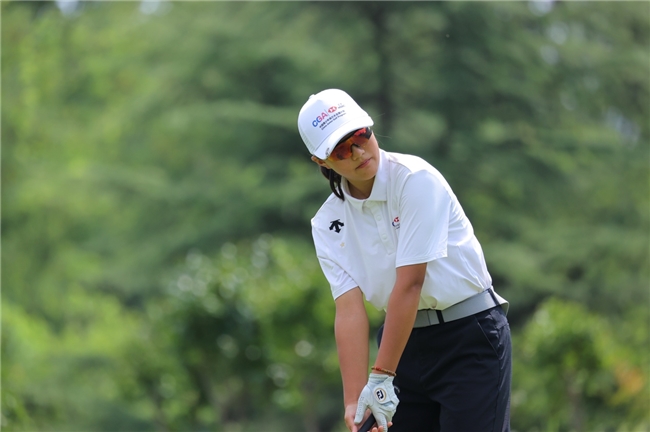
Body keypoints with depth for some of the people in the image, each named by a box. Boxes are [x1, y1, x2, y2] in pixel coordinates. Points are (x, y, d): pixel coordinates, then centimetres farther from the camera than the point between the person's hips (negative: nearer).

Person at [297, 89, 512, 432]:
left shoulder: (416, 179, -16)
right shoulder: (328, 225, 1)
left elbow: (409, 284, -21)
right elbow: (349, 309, -7)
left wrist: (381, 377, -23)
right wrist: (354, 398, -19)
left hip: (470, 338, -5)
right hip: (406, 342, 6)